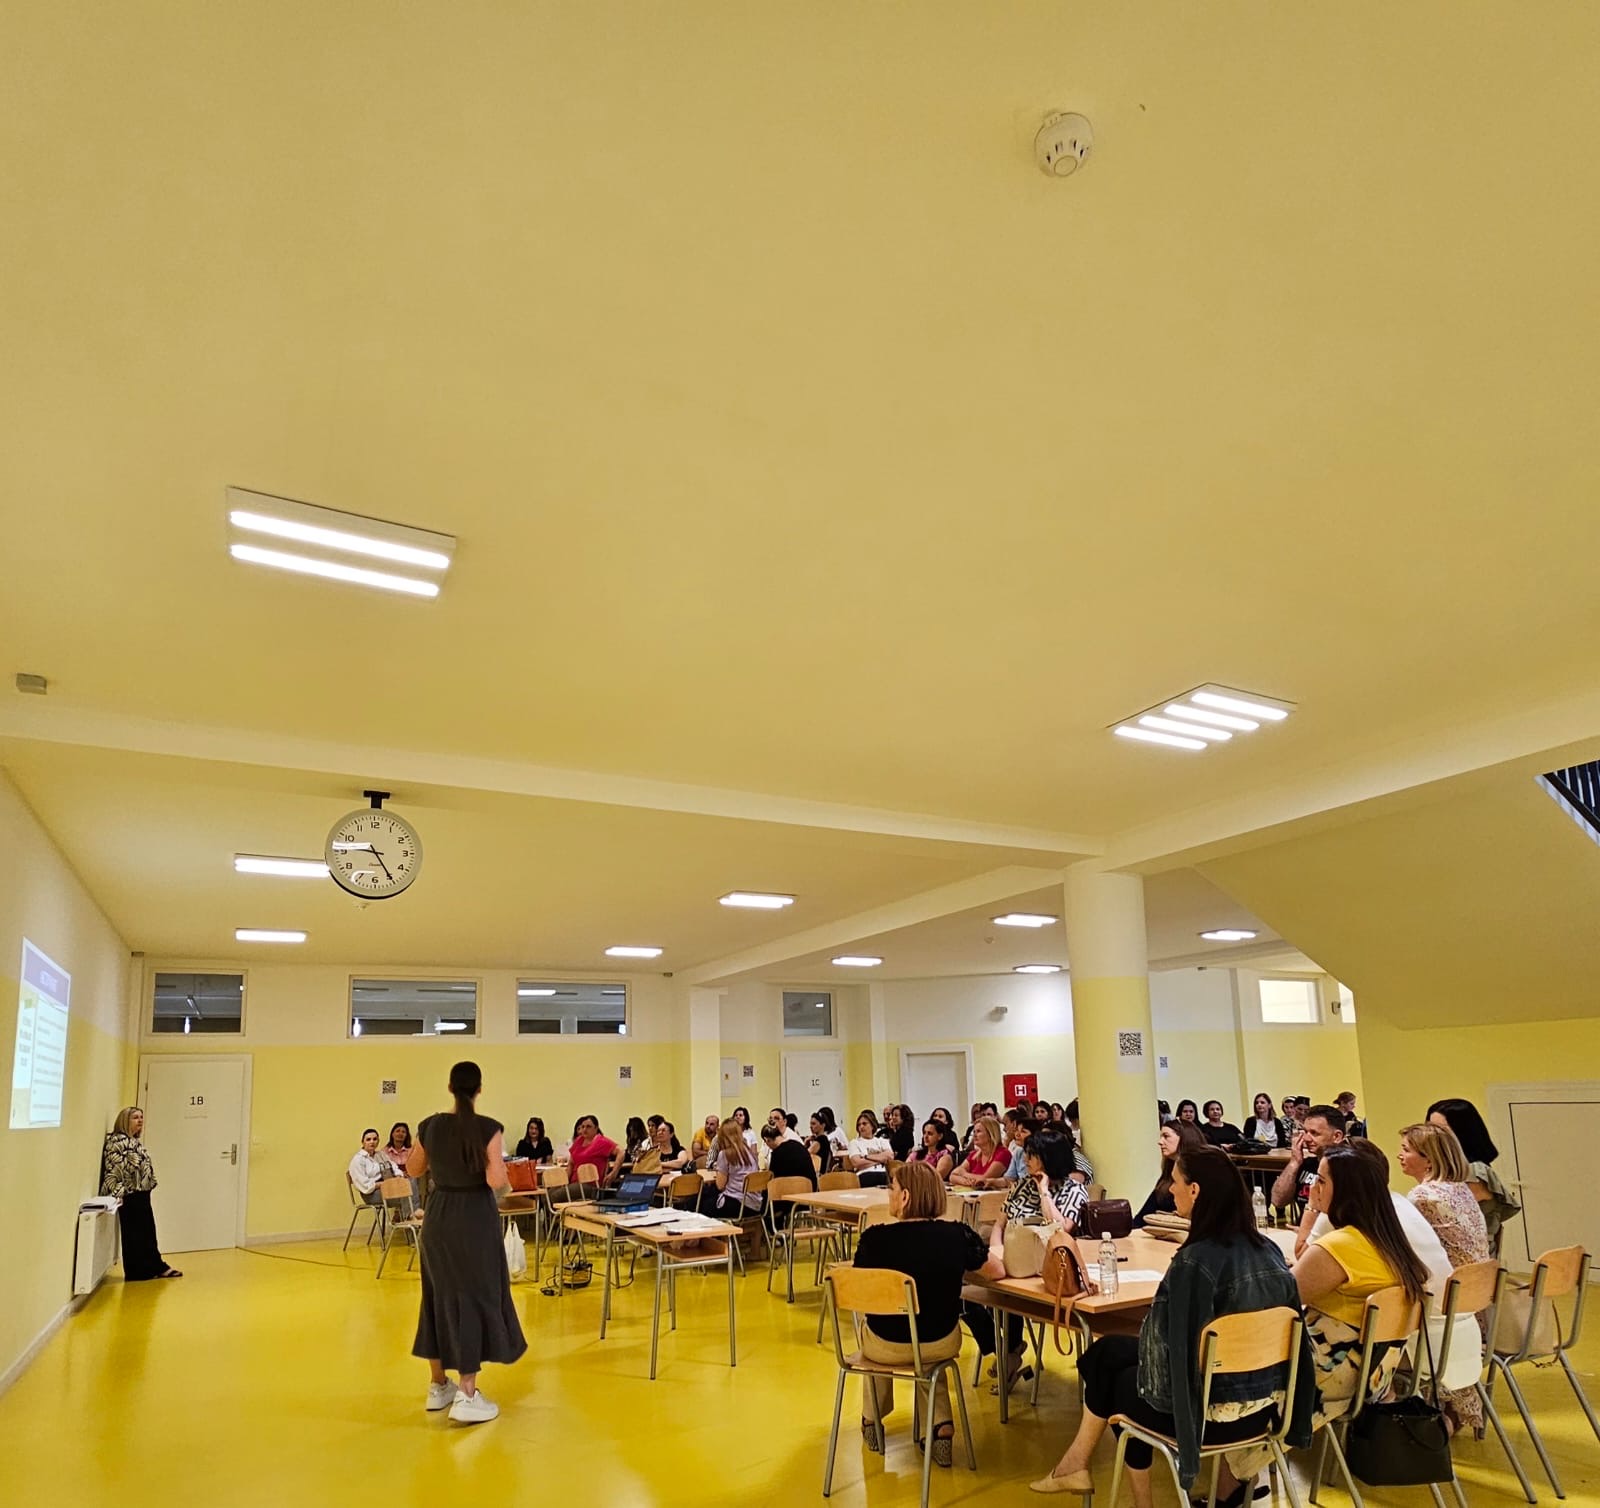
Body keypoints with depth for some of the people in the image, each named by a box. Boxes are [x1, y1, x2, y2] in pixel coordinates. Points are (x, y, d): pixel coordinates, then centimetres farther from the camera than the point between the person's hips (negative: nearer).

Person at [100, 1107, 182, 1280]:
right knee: (134, 1234, -1)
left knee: (148, 1232, 13)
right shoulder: (117, 1141, -13)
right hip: (130, 1196, -10)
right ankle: (138, 1271, 7)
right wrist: (118, 1192, -26)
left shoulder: (135, 1142, 16)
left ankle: (157, 1266, 19)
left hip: (141, 1195, 10)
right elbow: (112, 1169, -20)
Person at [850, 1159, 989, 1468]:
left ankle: (873, 1421, 49)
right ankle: (939, 1426, 22)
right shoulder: (958, 1234, -14)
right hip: (942, 1344, 1)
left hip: (885, 1348, -1)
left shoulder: (875, 1237, -20)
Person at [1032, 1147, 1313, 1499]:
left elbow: (1176, 1349, -21)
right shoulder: (1269, 1250, -4)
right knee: (1111, 1350, 19)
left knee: (1119, 1380, 22)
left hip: (1211, 1412, -6)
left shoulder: (1194, 1261, -26)